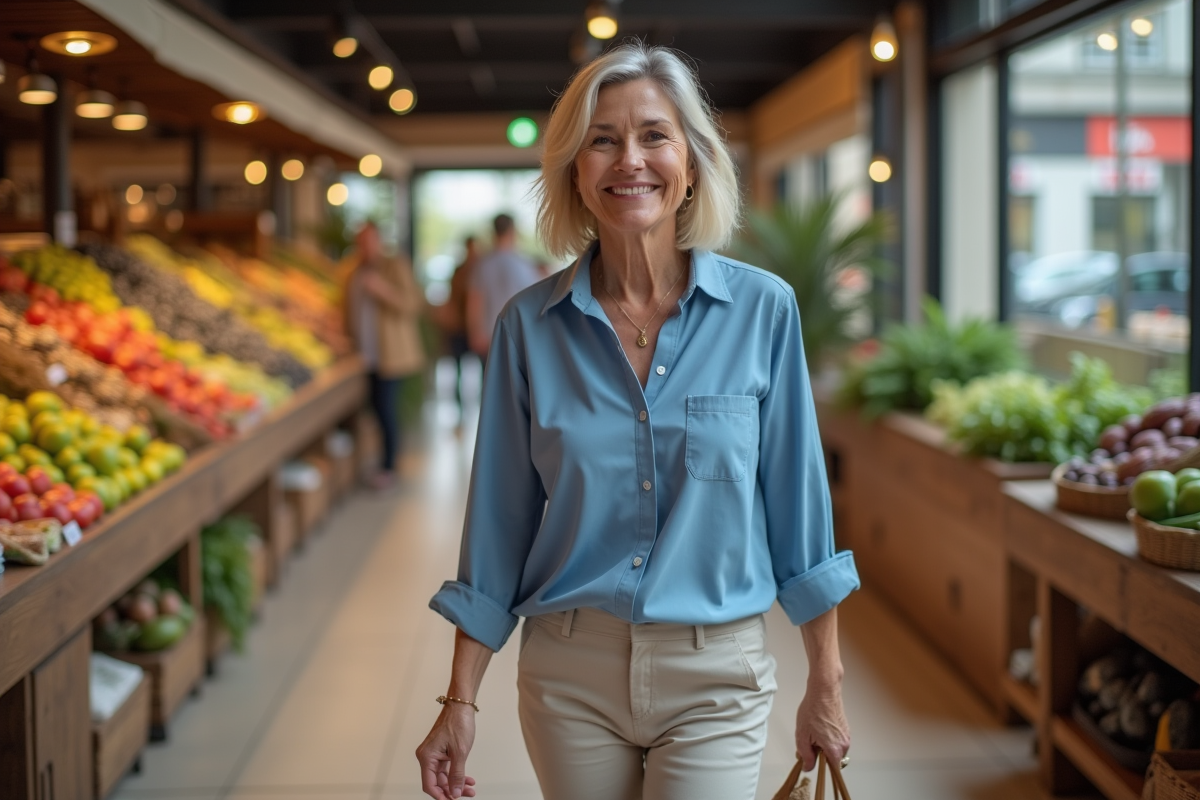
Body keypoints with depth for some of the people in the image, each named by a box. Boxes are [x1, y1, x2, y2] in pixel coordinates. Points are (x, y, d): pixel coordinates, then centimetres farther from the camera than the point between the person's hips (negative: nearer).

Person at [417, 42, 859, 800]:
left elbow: (797, 501, -1)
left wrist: (826, 689, 3)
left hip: (714, 679, -1)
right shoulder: (530, 326, -4)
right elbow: (501, 518, 1)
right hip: (570, 675, 1)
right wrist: (461, 701, 1)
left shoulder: (762, 309, -6)